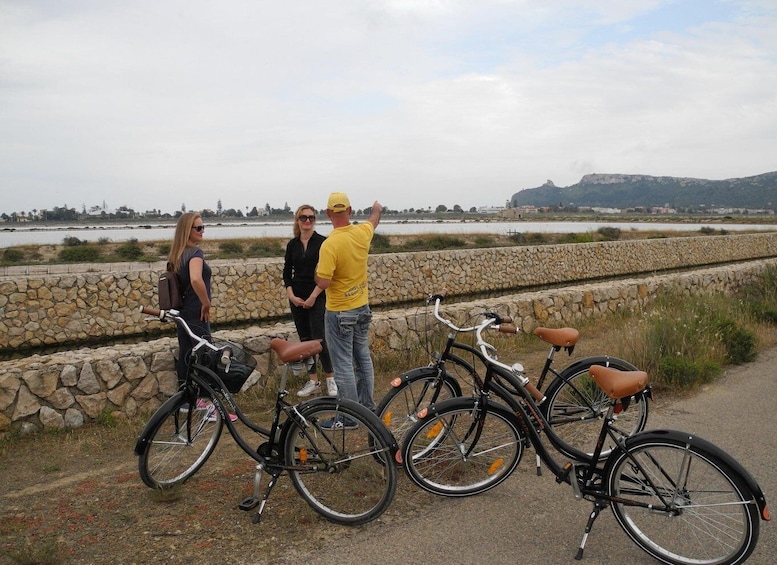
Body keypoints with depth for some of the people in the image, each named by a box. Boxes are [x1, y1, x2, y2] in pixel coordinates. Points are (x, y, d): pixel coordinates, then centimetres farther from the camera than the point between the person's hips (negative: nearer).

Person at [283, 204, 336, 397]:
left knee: (319, 338, -8)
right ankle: (312, 381, 17)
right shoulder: (292, 245, 8)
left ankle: (331, 379, 8)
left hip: (318, 298, -5)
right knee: (304, 339, 8)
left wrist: (313, 297, -12)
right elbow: (287, 273, 10)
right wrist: (291, 296, -3)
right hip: (297, 299, 5)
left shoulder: (322, 242, -5)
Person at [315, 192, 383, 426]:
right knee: (363, 358, 17)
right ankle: (368, 407, 29)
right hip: (362, 308, 7)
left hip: (339, 313, -7)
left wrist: (317, 271, -1)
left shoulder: (330, 244, -23)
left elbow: (323, 282, -24)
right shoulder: (362, 232, -3)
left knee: (343, 365, 0)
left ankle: (349, 417, 7)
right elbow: (373, 221, 22)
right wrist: (377, 209, 44)